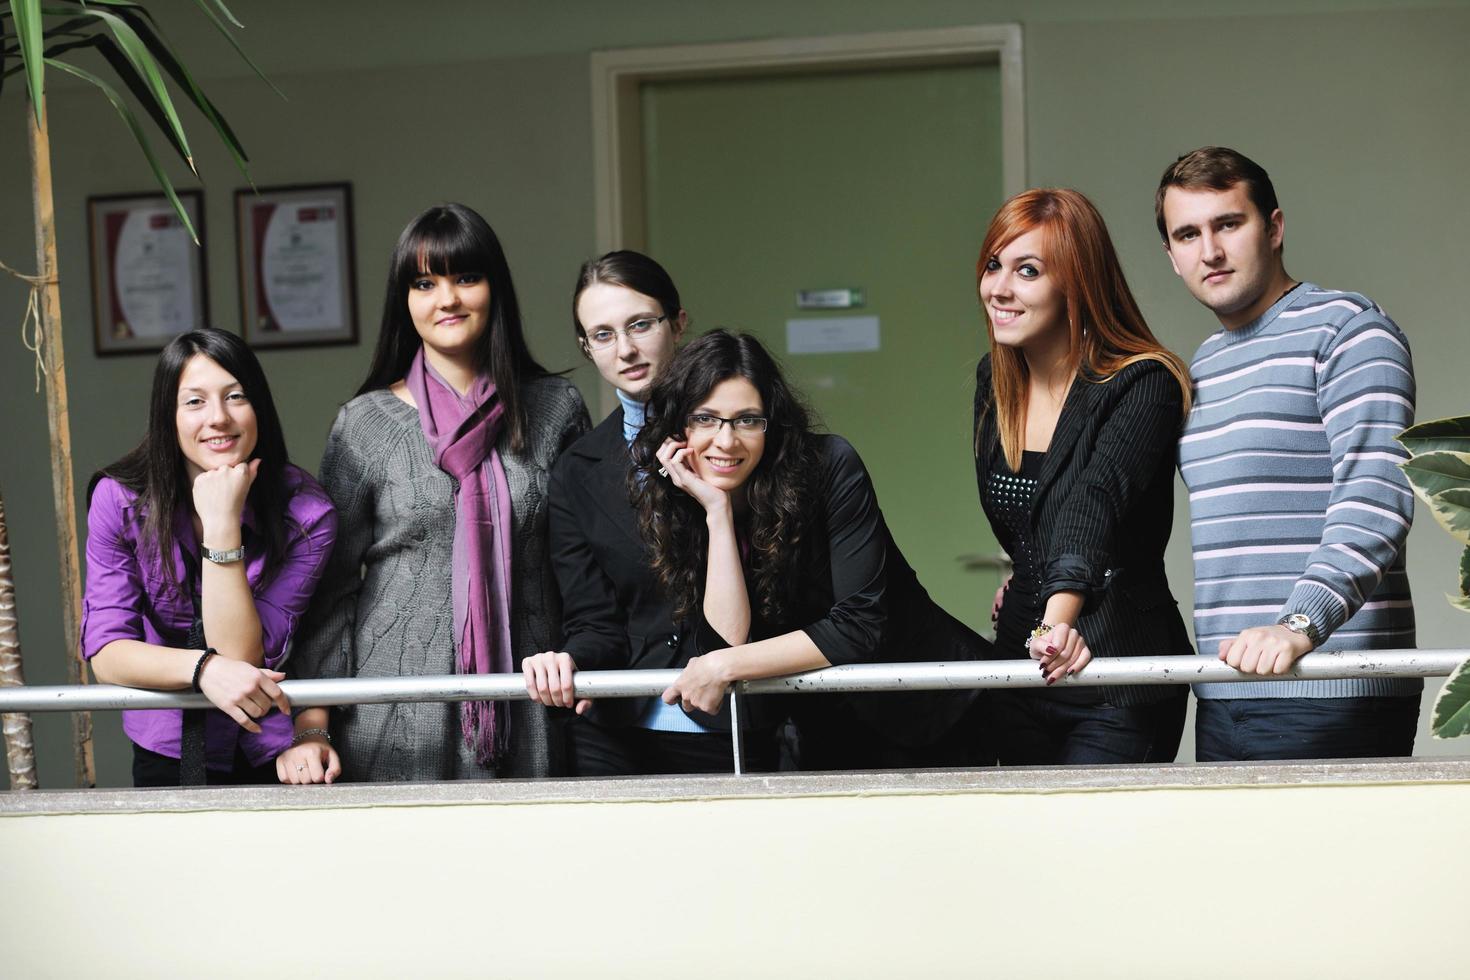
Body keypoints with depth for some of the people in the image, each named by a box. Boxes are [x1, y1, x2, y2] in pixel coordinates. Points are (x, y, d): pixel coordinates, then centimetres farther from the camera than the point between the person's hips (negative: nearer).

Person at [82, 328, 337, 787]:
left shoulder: (306, 515, -14)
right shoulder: (118, 499, -8)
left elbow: (240, 657, -18)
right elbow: (105, 650, -11)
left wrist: (223, 525, -25)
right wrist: (205, 668, -28)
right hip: (165, 758, 0)